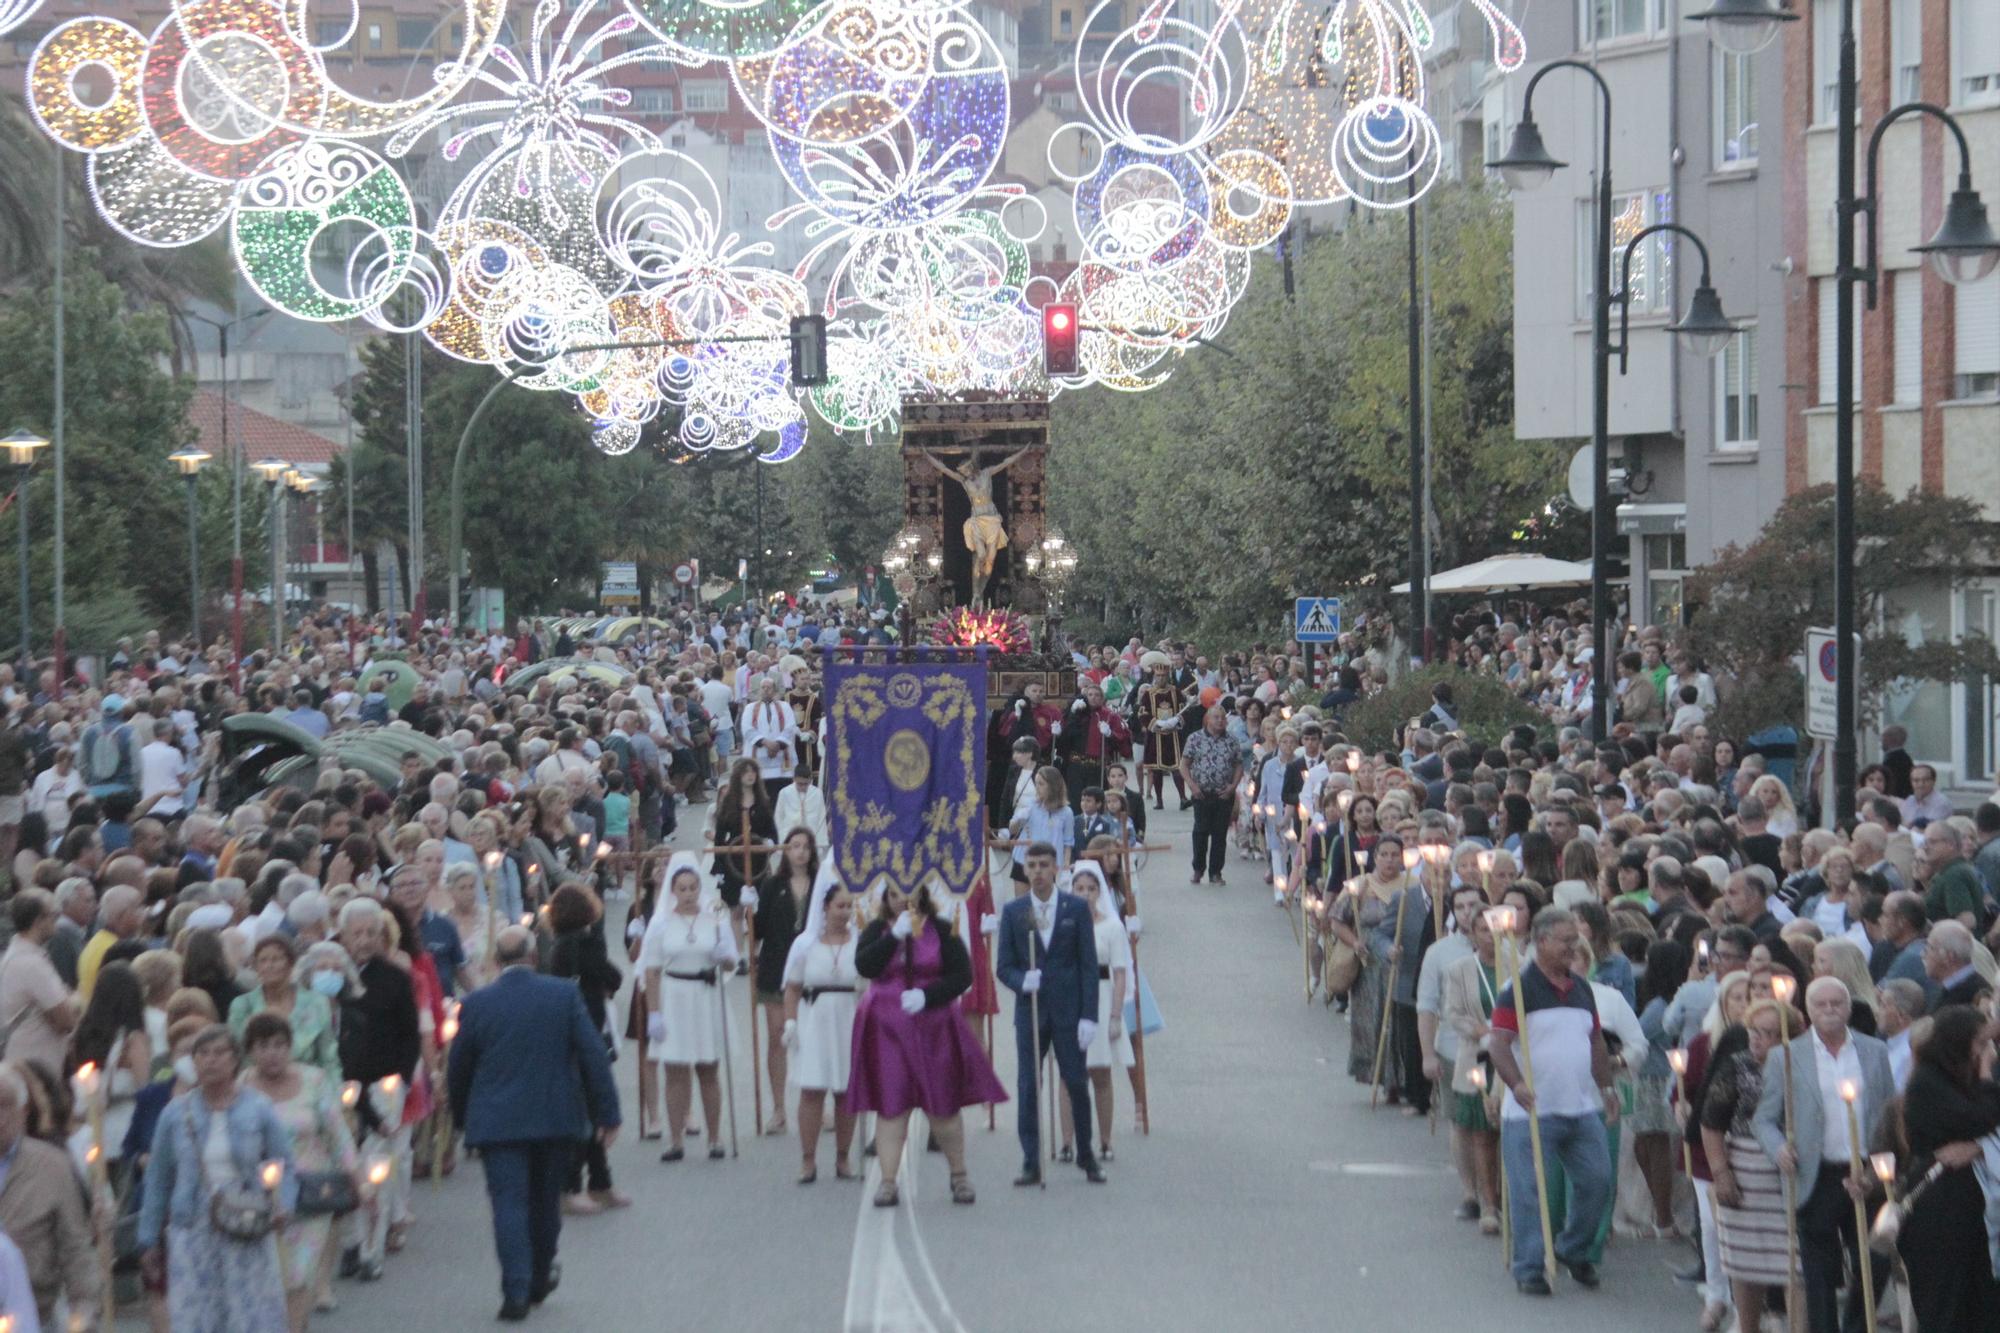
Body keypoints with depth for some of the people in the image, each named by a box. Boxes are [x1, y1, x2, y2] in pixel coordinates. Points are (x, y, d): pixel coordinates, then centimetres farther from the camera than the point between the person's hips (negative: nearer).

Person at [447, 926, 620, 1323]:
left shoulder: (476, 1004, -5)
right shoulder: (564, 995, -4)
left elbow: (458, 1070, 3)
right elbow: (593, 1057, -5)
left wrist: (461, 1117, 18)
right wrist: (607, 1113, 1)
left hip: (497, 1122, -1)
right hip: (556, 1119, 2)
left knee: (509, 1204, -2)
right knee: (545, 1201, 17)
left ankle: (515, 1292, -12)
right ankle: (539, 1279, 31)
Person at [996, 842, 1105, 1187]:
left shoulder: (1076, 908, 1)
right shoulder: (1013, 912, 5)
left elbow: (1088, 964, 0)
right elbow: (1004, 966, 6)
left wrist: (1089, 1015, -6)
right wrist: (1022, 981, -17)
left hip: (1068, 1011, -1)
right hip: (1029, 1010, 1)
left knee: (1077, 1085, 3)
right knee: (1027, 1088, -1)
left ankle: (1086, 1156, 19)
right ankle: (1031, 1164, 4)